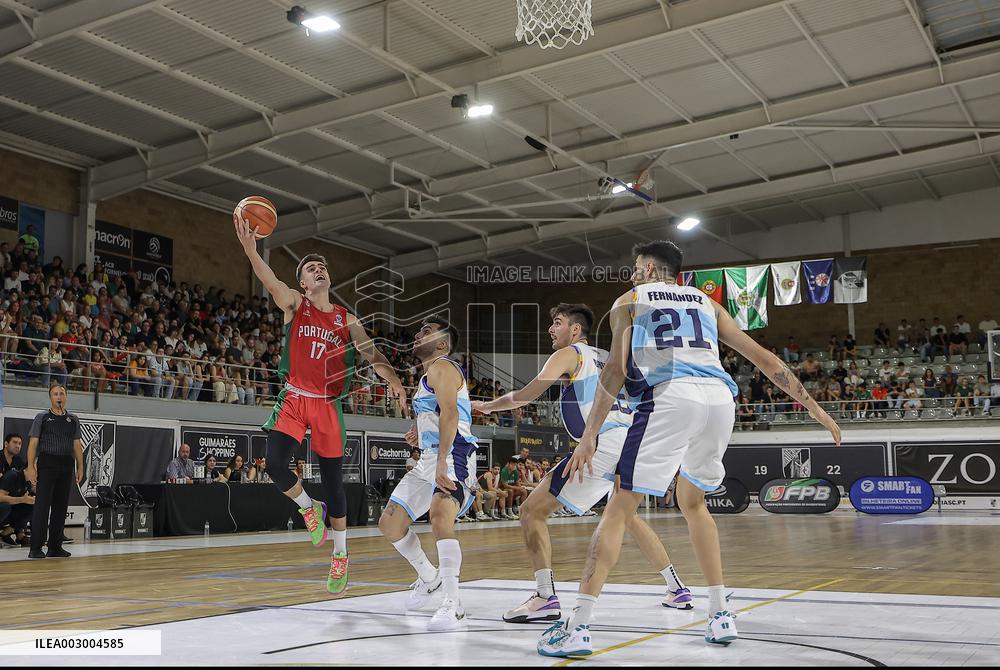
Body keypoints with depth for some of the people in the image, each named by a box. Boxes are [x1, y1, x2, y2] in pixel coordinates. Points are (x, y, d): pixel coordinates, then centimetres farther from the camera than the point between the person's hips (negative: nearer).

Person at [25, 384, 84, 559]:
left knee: (61, 507, 6)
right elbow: (33, 443, -1)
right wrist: (30, 467, -10)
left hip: (66, 466, 4)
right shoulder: (42, 417, 4)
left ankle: (55, 547, 12)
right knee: (42, 505, -8)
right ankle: (36, 548, -7)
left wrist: (80, 467, 7)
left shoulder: (73, 420, 14)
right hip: (46, 464, -4)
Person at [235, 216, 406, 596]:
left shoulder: (346, 319, 8)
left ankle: (340, 557, 21)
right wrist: (250, 250, -38)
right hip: (294, 399, -1)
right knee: (274, 463, -21)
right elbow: (271, 283, -18)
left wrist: (392, 380, -21)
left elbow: (371, 354, 1)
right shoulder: (295, 305, 2)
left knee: (333, 482, 5)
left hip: (328, 405, 1)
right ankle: (309, 508, 11)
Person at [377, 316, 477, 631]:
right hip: (429, 459, 11)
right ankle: (429, 577, 31)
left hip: (453, 457, -11)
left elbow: (450, 414, -23)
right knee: (389, 523, 12)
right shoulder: (428, 375, 24)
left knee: (440, 515, -35)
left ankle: (453, 605, -35)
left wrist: (441, 462, -32)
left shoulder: (441, 367, -7)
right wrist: (420, 435, 13)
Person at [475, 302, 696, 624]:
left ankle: (545, 598, -14)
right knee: (628, 516, 32)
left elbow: (527, 394, -4)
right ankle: (677, 590, 33)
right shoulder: (606, 357, 26)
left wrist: (487, 406, 8)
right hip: (632, 440, 9)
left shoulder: (569, 354, 4)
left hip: (604, 446, -9)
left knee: (533, 509, -4)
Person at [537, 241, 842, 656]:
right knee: (692, 502, 26)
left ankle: (578, 627, -7)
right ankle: (720, 616, 25)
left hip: (669, 396, -4)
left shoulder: (629, 300, 19)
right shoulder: (705, 302, 31)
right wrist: (812, 406, 29)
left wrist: (589, 436, 1)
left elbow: (616, 369, 4)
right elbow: (764, 359, 26)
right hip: (719, 398, 5)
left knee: (620, 508, -1)